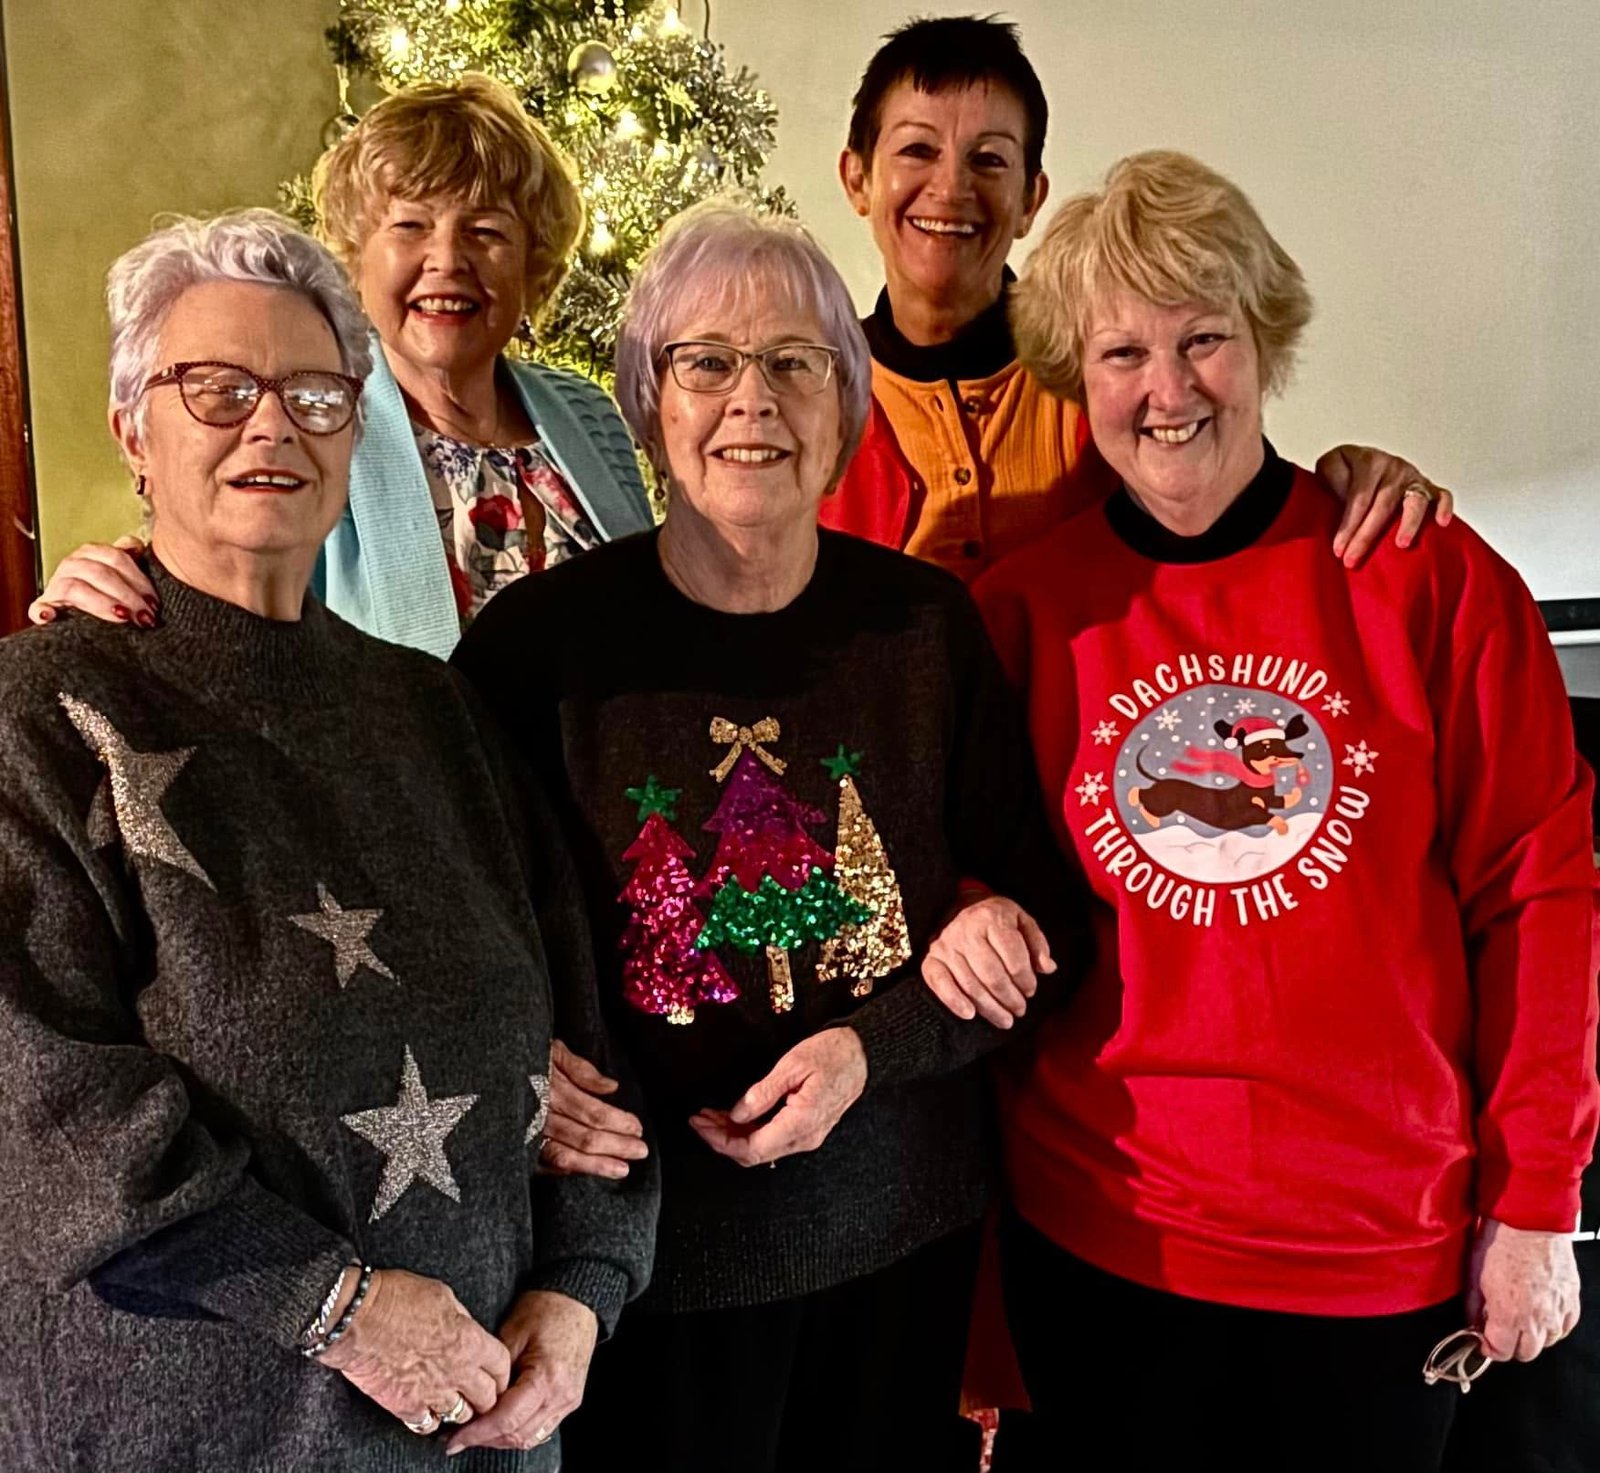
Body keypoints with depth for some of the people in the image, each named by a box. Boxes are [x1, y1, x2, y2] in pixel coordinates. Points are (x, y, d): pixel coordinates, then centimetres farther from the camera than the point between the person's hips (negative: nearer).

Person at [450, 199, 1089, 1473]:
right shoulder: (540, 639, -8)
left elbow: (1041, 913, 2)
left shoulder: (927, 623, -2)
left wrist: (874, 1048, -12)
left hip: (902, 1234, 3)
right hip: (651, 1256, -2)